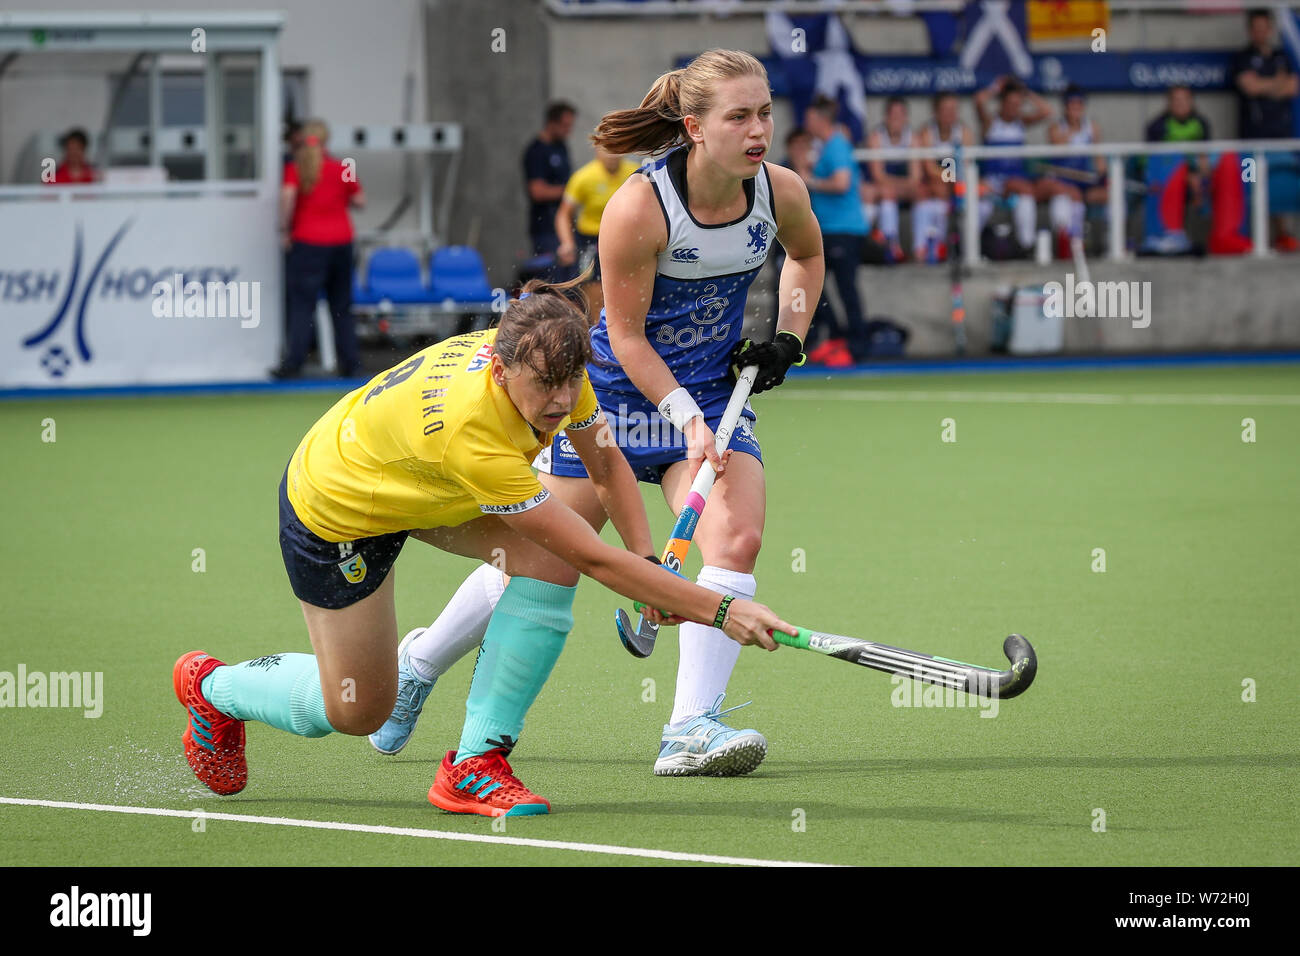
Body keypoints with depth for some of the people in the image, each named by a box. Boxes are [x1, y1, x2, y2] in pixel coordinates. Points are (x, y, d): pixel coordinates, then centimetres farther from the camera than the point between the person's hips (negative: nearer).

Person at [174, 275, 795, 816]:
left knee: (549, 561, -19)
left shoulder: (549, 365, -23)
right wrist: (718, 610, -42)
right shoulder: (470, 431, -45)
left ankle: (475, 764, -10)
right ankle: (210, 685, 32)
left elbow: (606, 465, -2)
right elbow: (593, 559, -42)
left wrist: (648, 563, -16)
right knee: (355, 711, 1)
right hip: (335, 507, -7)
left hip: (420, 484, 7)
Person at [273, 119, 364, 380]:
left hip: (308, 241, -3)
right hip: (341, 241, 3)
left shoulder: (296, 168, -1)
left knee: (302, 304, -5)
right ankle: (351, 364, 11)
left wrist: (284, 229, -8)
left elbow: (288, 195, -17)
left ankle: (293, 363, -15)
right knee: (342, 308, 11)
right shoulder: (342, 169, 6)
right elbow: (359, 201, 9)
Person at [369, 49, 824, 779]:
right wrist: (684, 418, -24)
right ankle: (420, 664, 29)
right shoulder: (638, 208, -26)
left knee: (737, 536, -21)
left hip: (714, 387, 4)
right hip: (614, 389, -4)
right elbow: (627, 334, -17)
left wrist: (789, 340, 3)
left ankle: (692, 729, -21)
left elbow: (807, 254, 15)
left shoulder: (781, 191, -12)